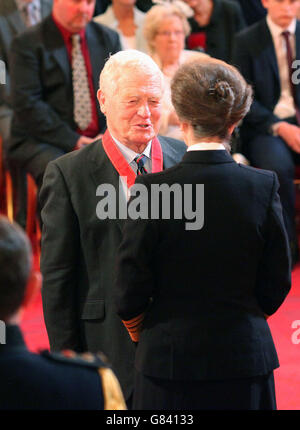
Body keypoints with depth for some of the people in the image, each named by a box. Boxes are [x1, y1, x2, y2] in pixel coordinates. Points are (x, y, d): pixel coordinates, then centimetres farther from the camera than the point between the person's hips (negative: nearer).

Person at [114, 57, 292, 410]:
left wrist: (139, 329, 14)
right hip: (246, 356, 2)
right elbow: (276, 285, 2)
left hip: (169, 356, -2)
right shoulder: (264, 186, -6)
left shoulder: (151, 189, -12)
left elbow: (131, 292, -7)